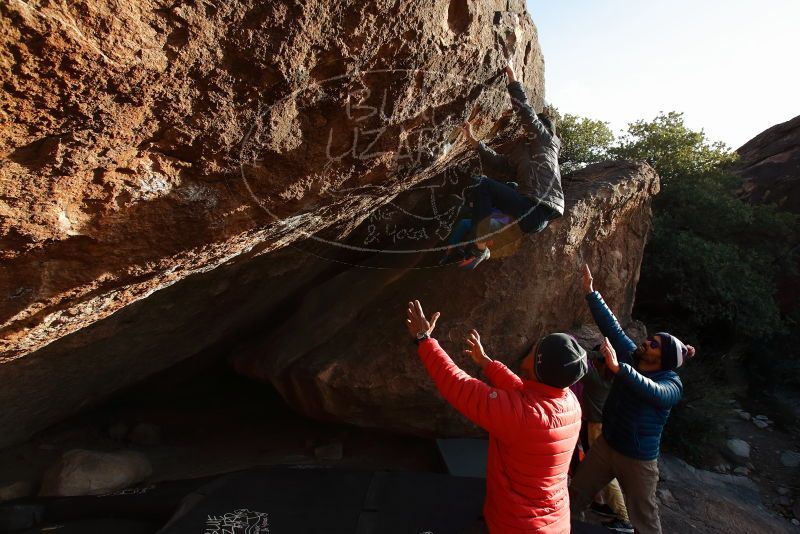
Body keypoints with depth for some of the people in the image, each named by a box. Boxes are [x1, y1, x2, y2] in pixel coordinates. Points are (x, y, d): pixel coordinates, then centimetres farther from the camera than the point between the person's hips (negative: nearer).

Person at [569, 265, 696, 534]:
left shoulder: (671, 385, -19)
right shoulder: (631, 357, -5)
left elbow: (652, 391, -42)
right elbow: (611, 326, -11)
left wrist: (618, 368, -57)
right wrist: (590, 292, -17)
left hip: (637, 458, -5)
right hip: (606, 444, 5)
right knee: (576, 494, 15)